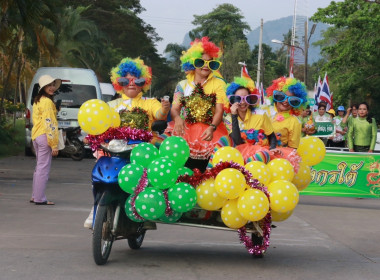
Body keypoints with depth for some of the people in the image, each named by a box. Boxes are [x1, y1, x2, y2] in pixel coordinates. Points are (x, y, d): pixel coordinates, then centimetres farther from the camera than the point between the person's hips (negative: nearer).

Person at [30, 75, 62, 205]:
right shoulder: (47, 102, -13)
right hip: (44, 137, -10)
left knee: (39, 166, 18)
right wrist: (54, 144, -17)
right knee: (43, 168, -6)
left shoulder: (37, 101, 17)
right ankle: (39, 198, -5)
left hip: (36, 136, 10)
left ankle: (35, 196, 23)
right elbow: (50, 123, -17)